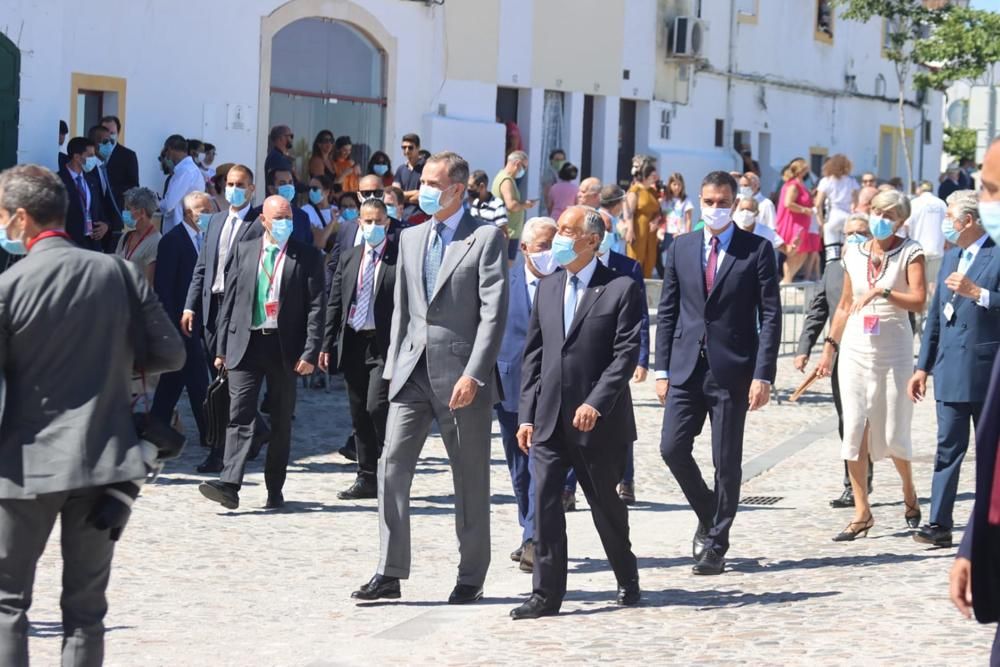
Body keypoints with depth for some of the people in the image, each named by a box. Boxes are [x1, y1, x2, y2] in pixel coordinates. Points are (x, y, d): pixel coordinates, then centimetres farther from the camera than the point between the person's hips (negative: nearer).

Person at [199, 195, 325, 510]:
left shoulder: (307, 256, 2)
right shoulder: (245, 251, 9)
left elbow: (316, 307, -2)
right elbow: (230, 300, 10)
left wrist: (310, 352, -11)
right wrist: (222, 347, 6)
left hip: (285, 347, -1)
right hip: (246, 343, 1)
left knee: (281, 422, 6)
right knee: (240, 416, -9)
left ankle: (275, 490, 14)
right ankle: (229, 485, -18)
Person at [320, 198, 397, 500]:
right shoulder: (348, 258, 13)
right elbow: (334, 303, 14)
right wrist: (327, 345, 8)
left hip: (385, 345, -6)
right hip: (353, 343, 6)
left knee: (377, 407, -15)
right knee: (359, 415, 9)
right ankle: (367, 478, 17)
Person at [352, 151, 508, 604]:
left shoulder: (486, 238, -5)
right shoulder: (411, 238, 14)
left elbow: (494, 312, -11)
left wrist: (473, 375, -18)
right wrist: (394, 366, 10)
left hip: (460, 375, -5)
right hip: (413, 371, 5)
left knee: (470, 480, 5)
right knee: (392, 468, -3)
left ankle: (471, 578, 15)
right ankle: (390, 574, 1)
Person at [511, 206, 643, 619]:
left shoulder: (621, 289, -5)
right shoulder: (547, 288, 12)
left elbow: (626, 354, -11)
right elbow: (533, 355, 12)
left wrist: (595, 403, -20)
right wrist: (527, 415, 6)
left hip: (598, 421, -4)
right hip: (549, 419, 4)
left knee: (606, 505, 9)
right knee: (544, 504, -5)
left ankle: (627, 580, 29)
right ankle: (546, 594, -3)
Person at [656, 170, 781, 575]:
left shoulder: (757, 250, -1)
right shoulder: (681, 248, 9)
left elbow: (770, 317, -4)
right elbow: (667, 311, 11)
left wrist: (763, 375, -12)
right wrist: (662, 369, 5)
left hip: (732, 371, -3)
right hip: (686, 368, 3)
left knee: (726, 462, 1)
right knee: (672, 447, -4)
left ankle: (716, 545, 12)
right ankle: (708, 515, 21)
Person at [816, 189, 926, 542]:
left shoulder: (910, 253, -3)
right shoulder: (855, 255, 8)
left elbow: (918, 301, -15)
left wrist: (882, 291, -25)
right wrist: (830, 347, 14)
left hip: (894, 351, -3)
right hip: (856, 350, 3)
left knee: (892, 433, 2)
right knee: (854, 430, -3)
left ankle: (909, 492, 30)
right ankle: (862, 512, 2)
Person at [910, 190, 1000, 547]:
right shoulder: (951, 257, 16)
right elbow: (936, 314, 19)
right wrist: (923, 366, 17)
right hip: (951, 372, 6)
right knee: (948, 447, 2)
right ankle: (939, 524, -1)